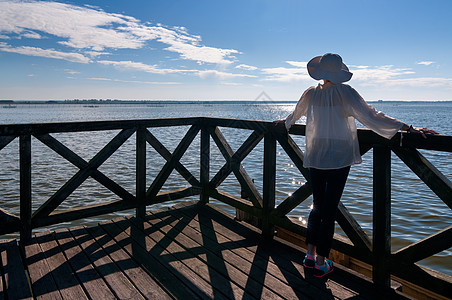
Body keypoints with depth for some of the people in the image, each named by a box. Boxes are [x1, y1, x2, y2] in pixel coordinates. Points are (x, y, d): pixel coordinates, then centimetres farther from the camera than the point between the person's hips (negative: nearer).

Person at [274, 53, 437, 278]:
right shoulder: (344, 92, -10)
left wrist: (286, 122, 42)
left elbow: (295, 114, 20)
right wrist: (409, 128, -14)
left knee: (318, 206, 16)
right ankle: (321, 263, 12)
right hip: (339, 159, -3)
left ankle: (310, 255, 20)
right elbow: (370, 116, -17)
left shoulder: (311, 93, 1)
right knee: (329, 210, 3)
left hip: (315, 158, 4)